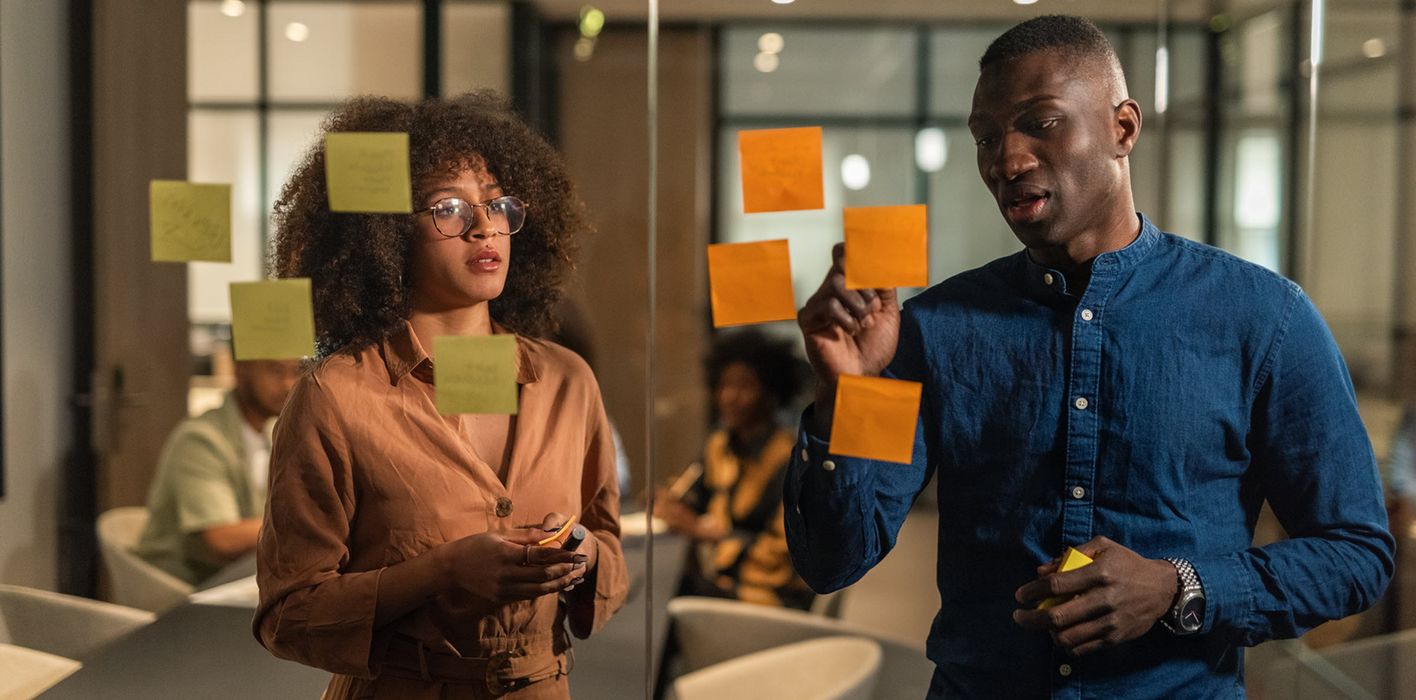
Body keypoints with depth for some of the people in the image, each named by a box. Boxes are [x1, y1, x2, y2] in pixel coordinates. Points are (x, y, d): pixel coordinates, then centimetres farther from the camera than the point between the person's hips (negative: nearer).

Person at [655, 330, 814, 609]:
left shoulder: (793, 458, -13)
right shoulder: (718, 445, 10)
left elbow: (780, 552, -16)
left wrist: (703, 530, -16)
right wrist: (670, 505, -10)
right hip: (718, 580, 7)